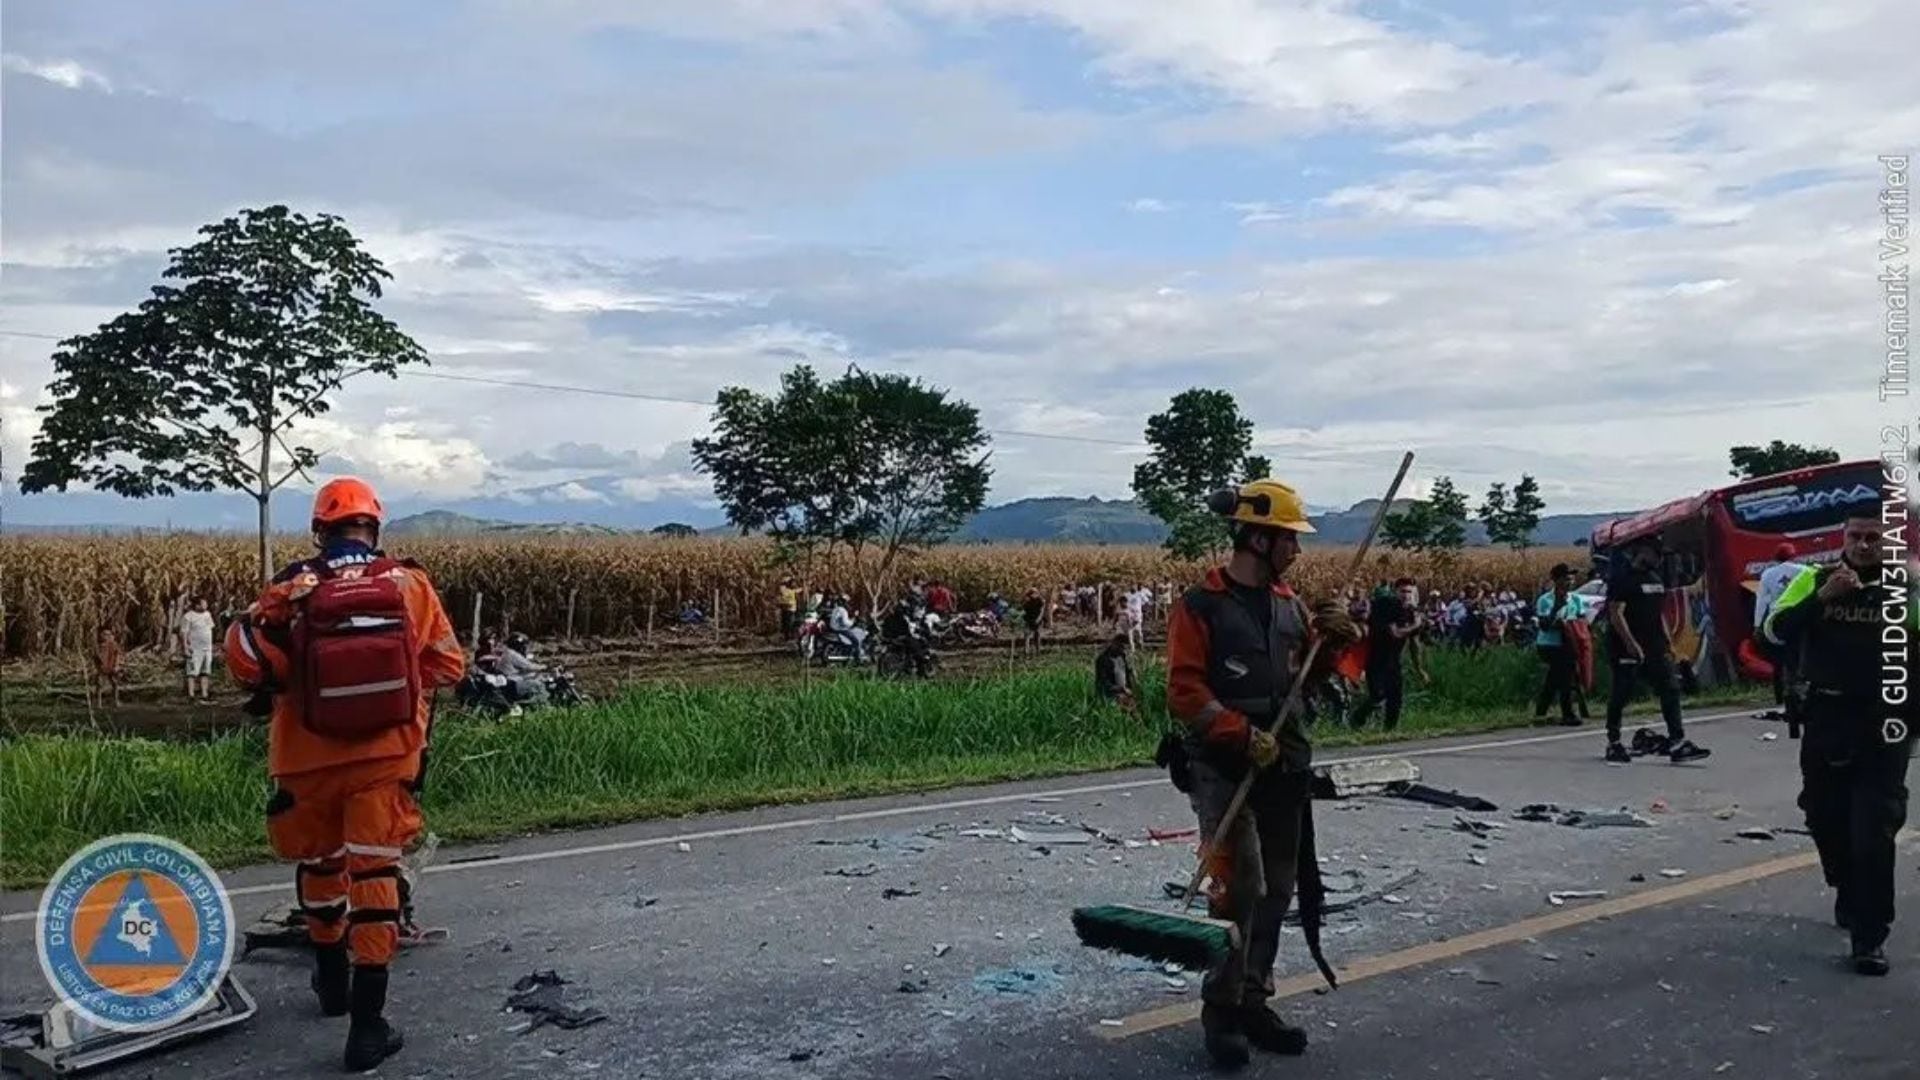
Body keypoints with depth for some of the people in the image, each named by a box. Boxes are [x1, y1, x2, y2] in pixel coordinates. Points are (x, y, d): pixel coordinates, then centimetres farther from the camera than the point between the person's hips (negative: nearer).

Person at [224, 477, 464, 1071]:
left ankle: (333, 979, 42)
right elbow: (447, 665, 4)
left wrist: (281, 685, 9)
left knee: (320, 865, 22)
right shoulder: (410, 583, -2)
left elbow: (246, 660, -11)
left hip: (309, 760, 1)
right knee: (374, 874, 0)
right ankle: (367, 1025, -2)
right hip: (385, 756, -1)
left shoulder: (296, 587, -6)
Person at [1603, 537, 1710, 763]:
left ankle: (1677, 744, -1)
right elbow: (1616, 614, -18)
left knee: (1670, 691, 0)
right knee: (1621, 695, 0)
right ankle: (1613, 744, 12)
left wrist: (1667, 642, 18)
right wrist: (1631, 644, -24)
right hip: (1627, 649, -8)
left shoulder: (1655, 577, 18)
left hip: (1654, 648, 8)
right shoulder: (1622, 577, -11)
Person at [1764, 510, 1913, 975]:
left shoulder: (1904, 584, -2)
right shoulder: (1815, 580, 2)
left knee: (1875, 828, -6)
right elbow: (1776, 631, -10)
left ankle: (1870, 935, 1)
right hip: (1825, 720, 3)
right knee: (1825, 817, 15)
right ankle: (1849, 895, 41)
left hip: (1884, 723, -2)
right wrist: (1822, 598, -20)